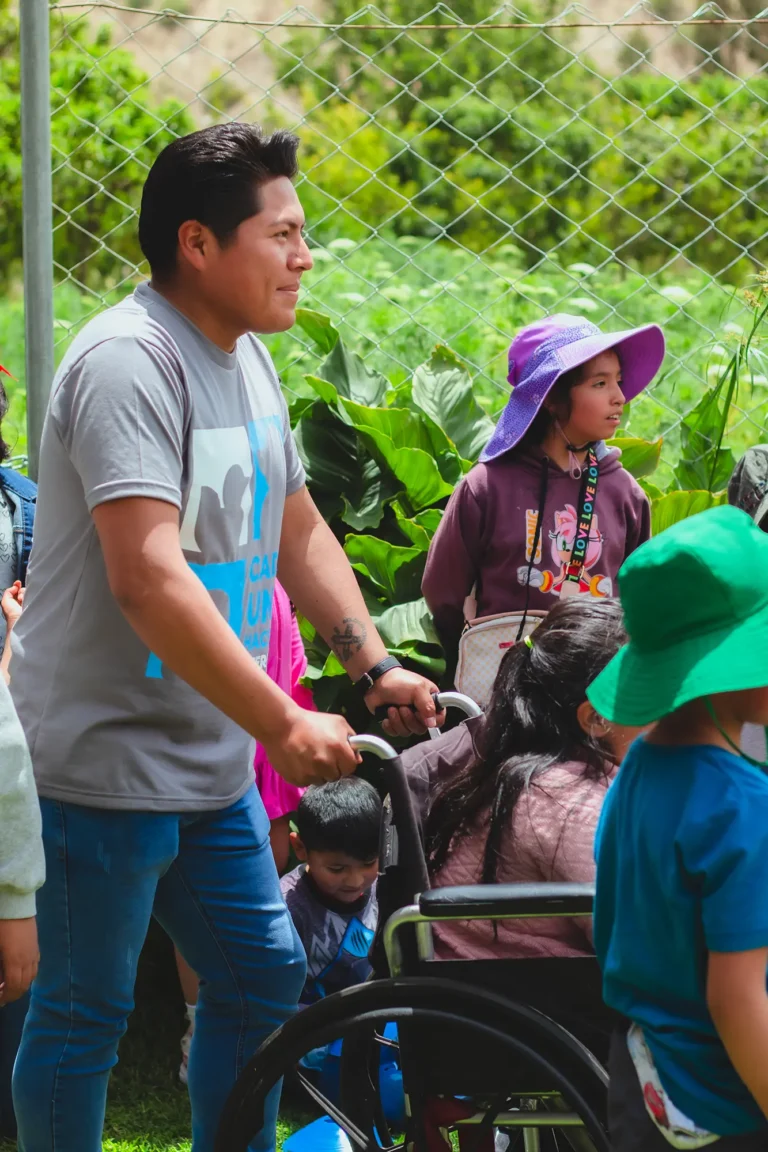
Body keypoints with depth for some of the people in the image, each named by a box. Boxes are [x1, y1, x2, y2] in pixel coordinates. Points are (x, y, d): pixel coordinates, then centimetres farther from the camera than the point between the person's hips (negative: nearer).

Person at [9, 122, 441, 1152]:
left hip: (211, 759, 10)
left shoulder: (247, 356, 11)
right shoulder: (129, 361, -20)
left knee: (265, 976, 16)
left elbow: (299, 533, 21)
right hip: (105, 759, -9)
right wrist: (283, 726, -29)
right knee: (85, 1013, 1)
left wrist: (375, 665, 8)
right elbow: (148, 578, -30)